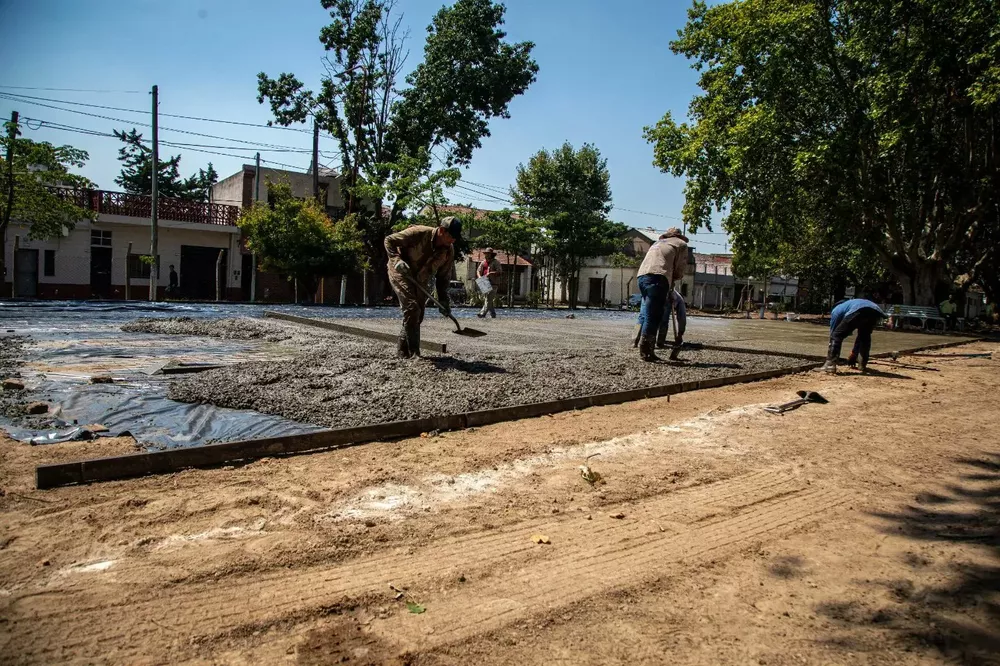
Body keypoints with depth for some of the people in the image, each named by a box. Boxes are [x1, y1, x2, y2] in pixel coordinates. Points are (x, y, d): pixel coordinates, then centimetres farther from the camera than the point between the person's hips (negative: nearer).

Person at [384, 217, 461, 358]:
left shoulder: (449, 251, -10)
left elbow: (443, 277, 1)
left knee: (418, 317, 6)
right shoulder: (419, 233, -27)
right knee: (412, 309, -20)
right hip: (400, 273, -7)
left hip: (420, 280, 7)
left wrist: (443, 301, -5)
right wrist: (397, 260, -35)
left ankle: (402, 350, 21)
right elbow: (389, 240, -20)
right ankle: (414, 352, -13)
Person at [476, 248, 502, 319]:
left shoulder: (496, 262, 0)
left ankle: (482, 313, -22)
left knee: (489, 299, -14)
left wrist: (490, 273, -20)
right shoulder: (483, 262, 17)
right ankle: (493, 314, 15)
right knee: (485, 299, 7)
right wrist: (479, 277, -8)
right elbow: (478, 270, 12)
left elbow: (499, 272, -10)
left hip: (493, 284, -6)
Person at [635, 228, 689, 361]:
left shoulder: (658, 242, 37)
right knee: (653, 317, -8)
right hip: (658, 277, -6)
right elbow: (680, 269, 10)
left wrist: (670, 279, 24)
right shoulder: (681, 244, 19)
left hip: (642, 275, 6)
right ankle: (645, 351, -13)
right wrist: (673, 279, 29)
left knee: (652, 316, 10)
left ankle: (648, 351, 8)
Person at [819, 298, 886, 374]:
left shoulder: (836, 310, 33)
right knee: (865, 337, 32)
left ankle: (830, 365, -8)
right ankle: (863, 364, 28)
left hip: (859, 311, -6)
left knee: (837, 335, 4)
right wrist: (854, 354, 57)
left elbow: (832, 333, 31)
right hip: (876, 312, 6)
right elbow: (861, 336, 51)